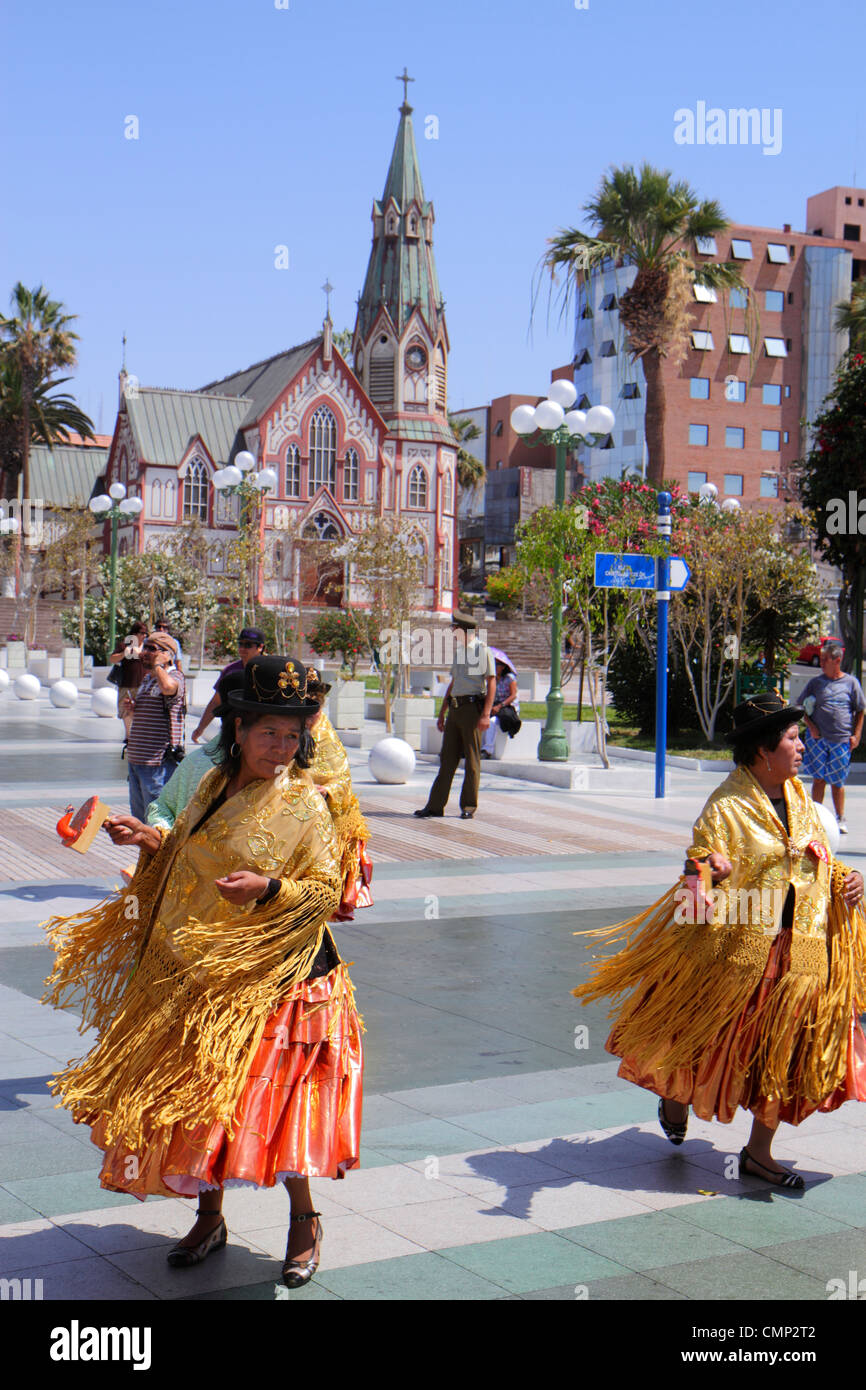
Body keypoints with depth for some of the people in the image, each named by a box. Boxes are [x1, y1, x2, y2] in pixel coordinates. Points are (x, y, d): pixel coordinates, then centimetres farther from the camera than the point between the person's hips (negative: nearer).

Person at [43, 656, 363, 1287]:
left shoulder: (304, 804, -10)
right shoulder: (214, 785, 7)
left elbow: (325, 890, -11)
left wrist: (269, 888, -26)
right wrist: (152, 840, 4)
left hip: (270, 979, -6)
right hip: (194, 977, 6)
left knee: (265, 1101, -5)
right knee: (196, 1100, 12)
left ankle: (305, 1220, 18)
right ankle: (210, 1219, 32)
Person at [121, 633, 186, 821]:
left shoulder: (175, 676, -11)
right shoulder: (147, 678, 17)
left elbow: (168, 687, -38)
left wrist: (158, 665, -19)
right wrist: (131, 709, 7)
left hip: (157, 762, -9)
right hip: (135, 759, 9)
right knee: (138, 818, 16)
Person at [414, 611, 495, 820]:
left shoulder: (483, 651, -5)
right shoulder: (459, 651, 18)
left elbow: (491, 684, -9)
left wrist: (486, 714, -17)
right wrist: (442, 713, 21)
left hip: (472, 707, -7)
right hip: (455, 708, 7)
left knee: (472, 759, -2)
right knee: (447, 757, 6)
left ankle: (469, 806, 3)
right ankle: (436, 805, 7)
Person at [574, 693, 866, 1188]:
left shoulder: (799, 796, 8)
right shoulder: (727, 805, -14)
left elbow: (819, 860, 19)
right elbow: (701, 860, -20)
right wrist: (709, 870, -43)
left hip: (801, 950, 6)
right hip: (738, 947, -6)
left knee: (784, 1049, 8)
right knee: (712, 1035, 8)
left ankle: (759, 1151, 22)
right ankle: (676, 1096, 41)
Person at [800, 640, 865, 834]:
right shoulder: (815, 682, 6)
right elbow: (802, 707, 11)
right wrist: (811, 727, -3)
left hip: (842, 740, -1)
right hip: (818, 738, 1)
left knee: (837, 781, 6)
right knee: (819, 778, 0)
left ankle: (840, 819, 17)